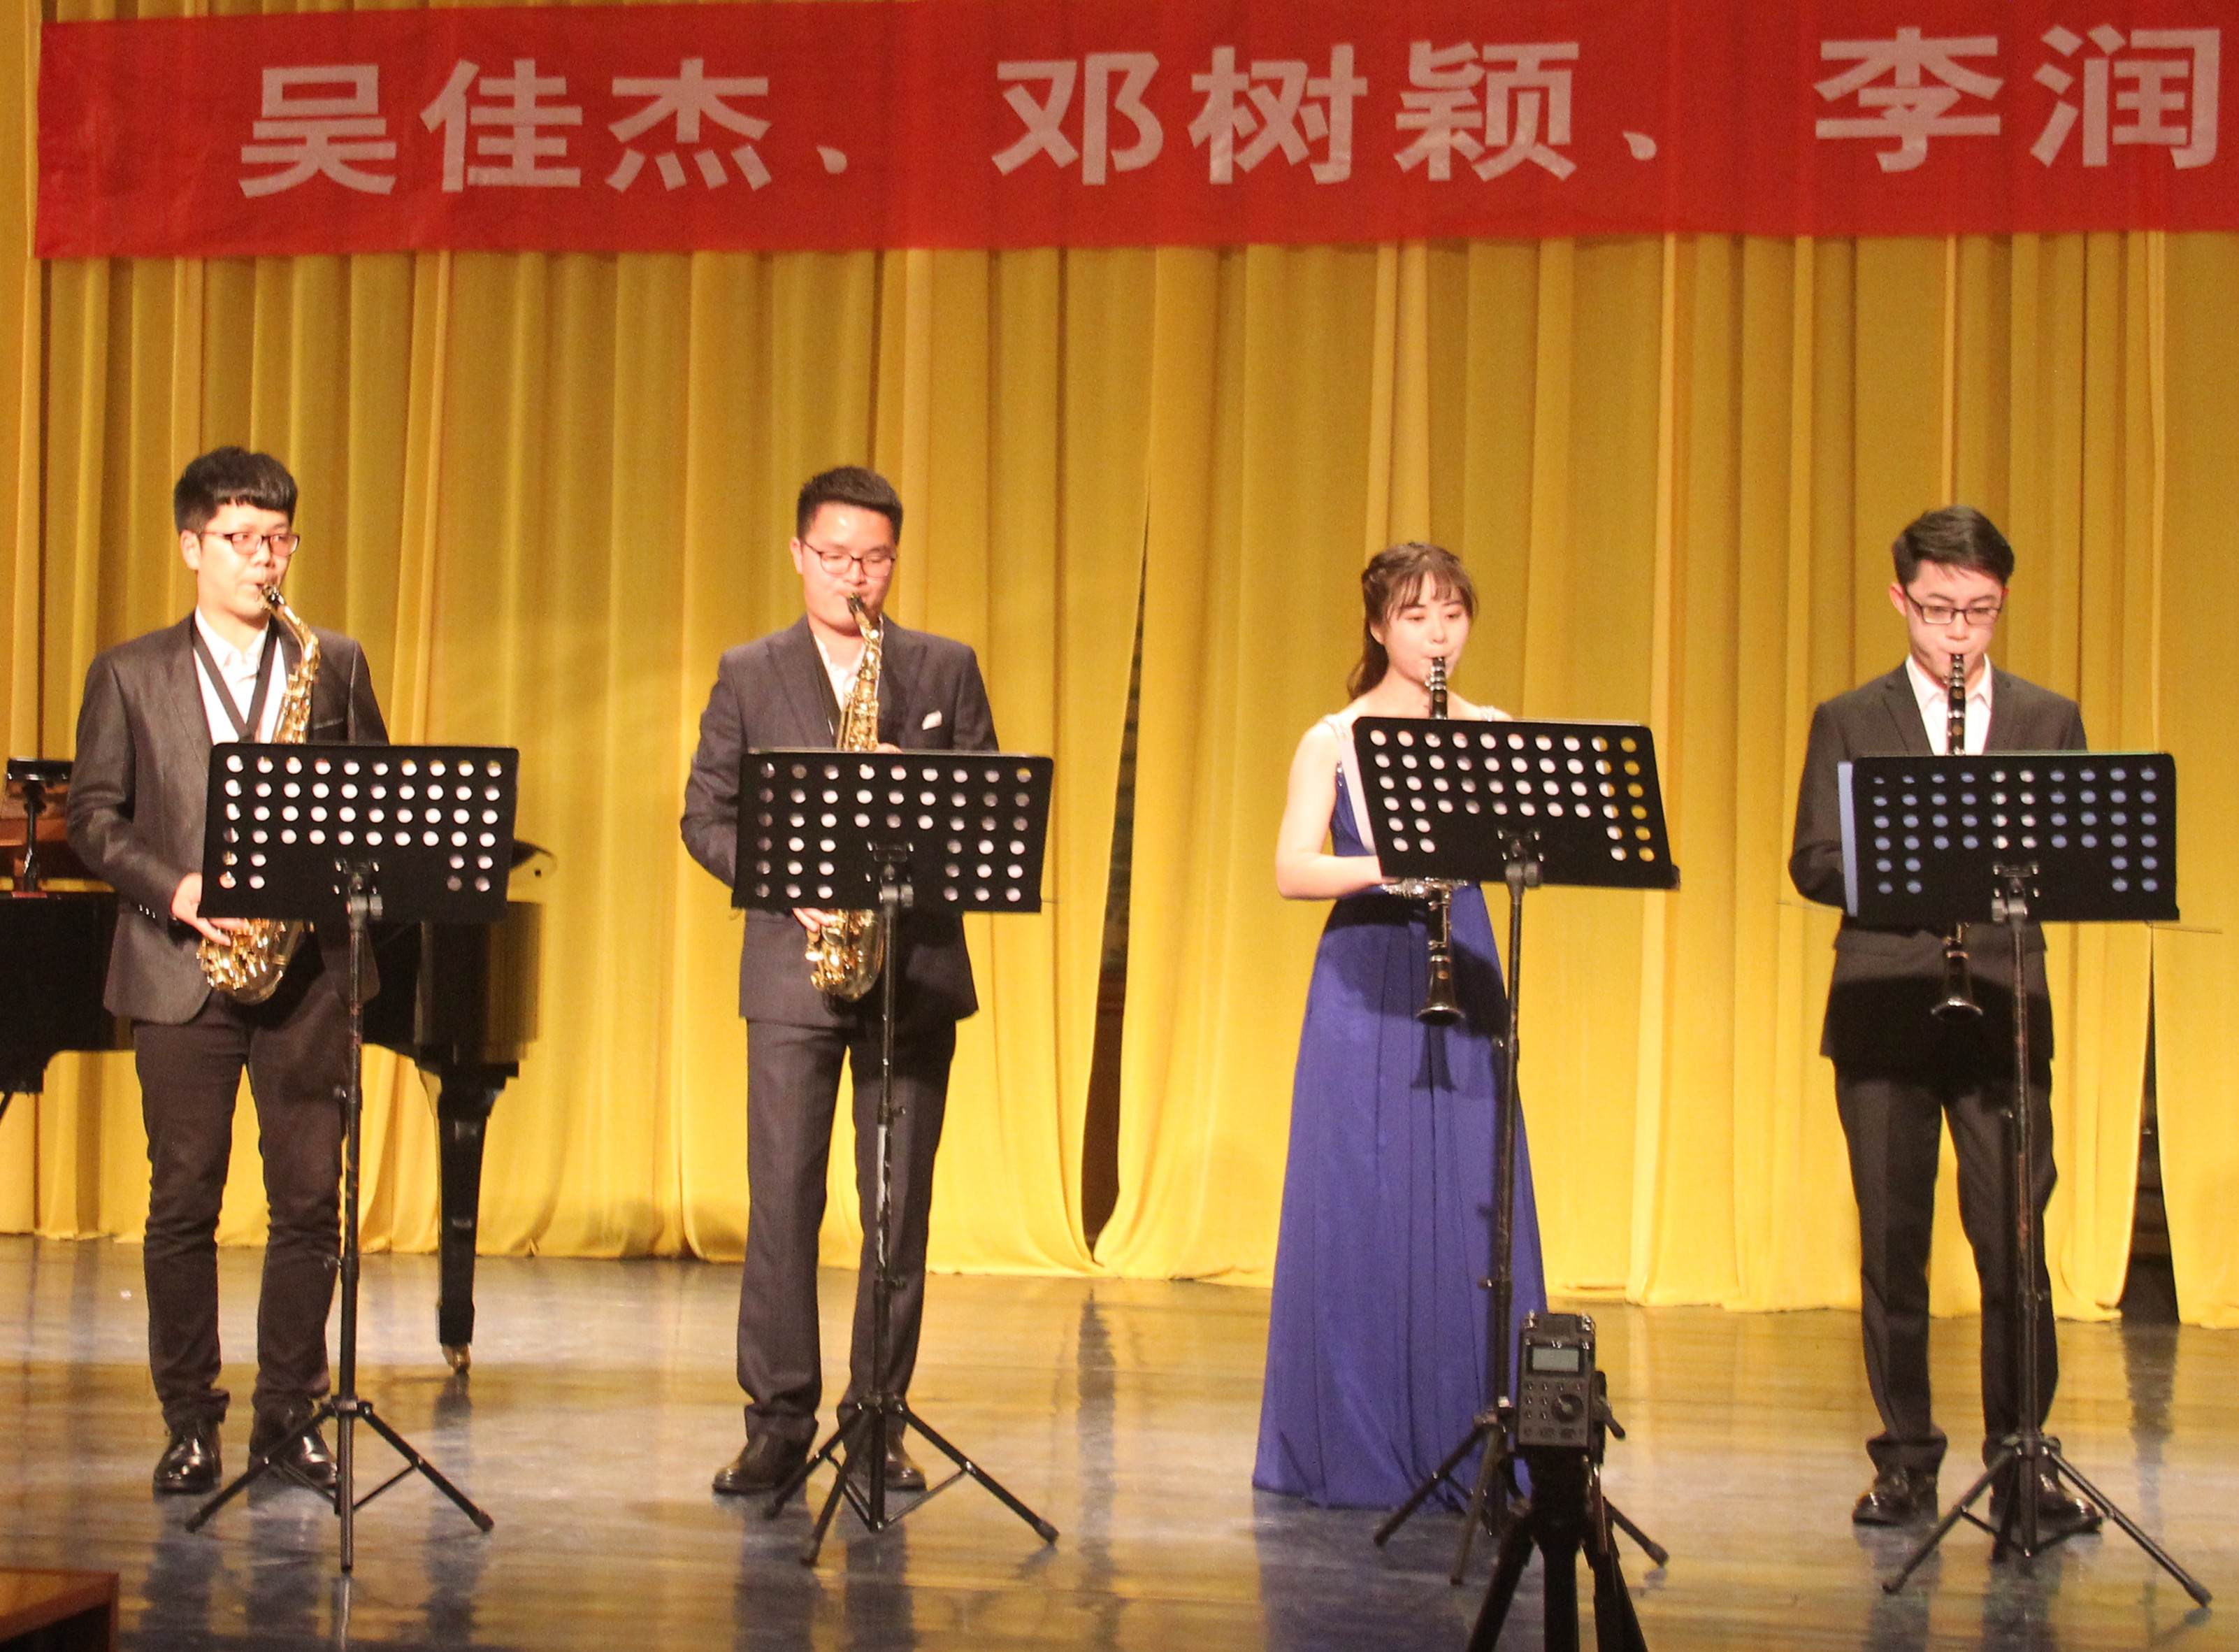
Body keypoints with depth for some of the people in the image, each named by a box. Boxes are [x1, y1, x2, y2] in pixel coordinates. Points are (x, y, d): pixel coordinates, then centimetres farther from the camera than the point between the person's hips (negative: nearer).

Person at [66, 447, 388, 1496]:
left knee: (310, 1200, 1)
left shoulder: (336, 667, 11)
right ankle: (190, 1421, 9)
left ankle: (288, 1413, 12)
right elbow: (92, 817, 3)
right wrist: (173, 890, -12)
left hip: (306, 967, 1)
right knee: (183, 1202, 1)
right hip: (181, 971, -1)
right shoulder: (129, 676, 7)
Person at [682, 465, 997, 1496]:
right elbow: (706, 818, 4)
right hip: (792, 965, -1)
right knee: (782, 1200, -3)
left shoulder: (946, 670, 9)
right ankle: (778, 1421, 5)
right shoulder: (748, 676, 7)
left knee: (899, 1206, 3)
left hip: (916, 967, 1)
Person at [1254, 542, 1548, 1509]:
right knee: (1355, 1211, -2)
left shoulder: (1489, 733, 9)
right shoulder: (1334, 741, 2)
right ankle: (1351, 1450, 6)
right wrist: (1390, 865, -24)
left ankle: (1463, 1446, 6)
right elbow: (1292, 871, -9)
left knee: (1468, 1213, -1)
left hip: (1462, 984, 2)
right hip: (1365, 987, -2)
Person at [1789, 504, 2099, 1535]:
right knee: (1892, 1245, 4)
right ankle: (1905, 1463, 13)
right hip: (1883, 1014, 0)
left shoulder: (2048, 721, 12)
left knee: (2014, 1239, -4)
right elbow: (1813, 864, 0)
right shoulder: (1849, 722, 8)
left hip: (2004, 1013, 0)